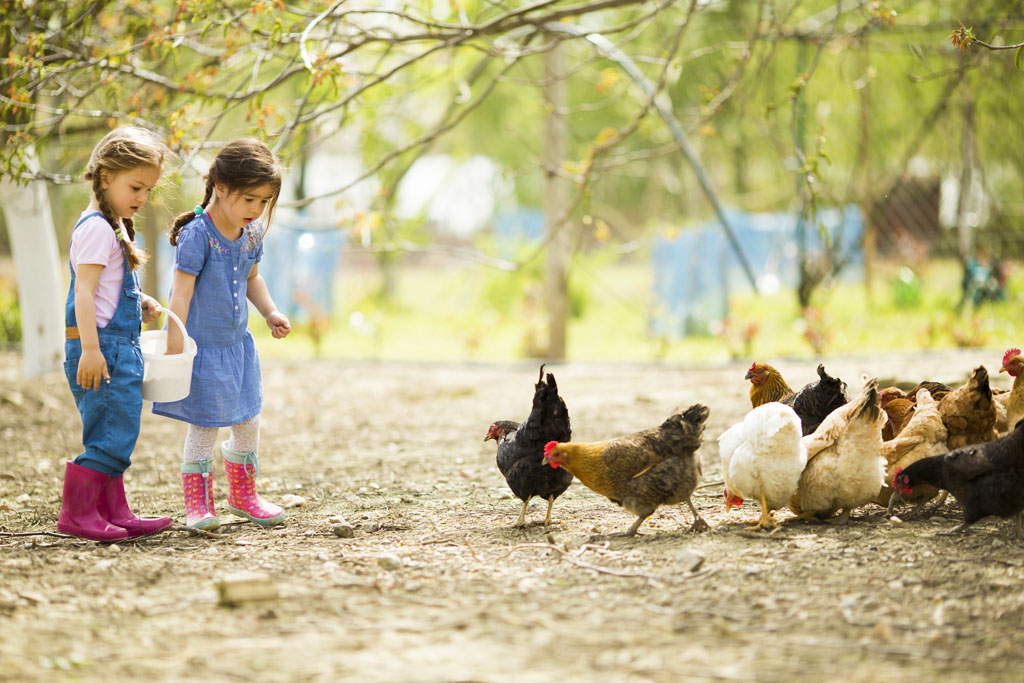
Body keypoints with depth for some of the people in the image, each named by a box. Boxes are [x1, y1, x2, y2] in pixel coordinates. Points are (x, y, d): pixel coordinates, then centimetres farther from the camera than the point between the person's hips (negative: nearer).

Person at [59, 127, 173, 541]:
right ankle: (76, 515, -5)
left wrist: (139, 304, 15)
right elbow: (84, 291, -21)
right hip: (102, 346, -10)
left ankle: (115, 515, 19)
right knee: (113, 435, -10)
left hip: (119, 348, 10)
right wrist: (90, 348, -26)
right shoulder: (96, 228, -13)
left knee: (114, 436, 13)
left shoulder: (115, 227, 19)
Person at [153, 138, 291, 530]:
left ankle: (242, 494, 32)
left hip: (238, 342, 7)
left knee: (248, 419, 15)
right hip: (204, 346, -7)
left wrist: (270, 312, 6)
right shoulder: (197, 235, -21)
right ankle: (198, 503, 13)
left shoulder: (252, 234, 2)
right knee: (205, 425, -1)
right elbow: (182, 291, -23)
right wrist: (175, 343, -25)